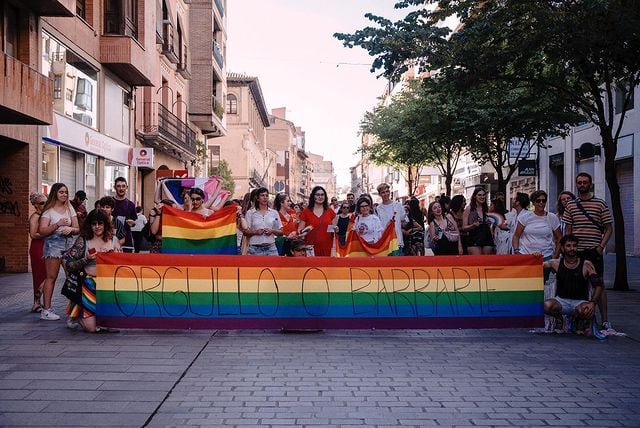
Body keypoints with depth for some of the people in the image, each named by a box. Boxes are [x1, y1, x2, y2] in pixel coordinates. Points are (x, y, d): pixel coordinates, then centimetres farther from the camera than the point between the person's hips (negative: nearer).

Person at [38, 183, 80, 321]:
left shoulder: (70, 208, 14)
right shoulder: (49, 210, 1)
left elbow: (77, 229, 12)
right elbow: (42, 231, -7)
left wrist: (70, 229, -10)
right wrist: (58, 224, -18)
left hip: (69, 243, 4)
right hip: (53, 243, -4)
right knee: (51, 277, -6)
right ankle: (46, 309, -4)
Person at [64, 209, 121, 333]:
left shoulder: (113, 240, 8)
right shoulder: (83, 240, 0)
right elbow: (68, 264, -3)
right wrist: (86, 259, -15)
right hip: (89, 285, -3)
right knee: (91, 327, -8)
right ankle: (76, 316, 25)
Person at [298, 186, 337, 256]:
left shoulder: (330, 211, 10)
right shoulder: (306, 212, 5)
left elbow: (334, 229, 18)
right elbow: (300, 230, 6)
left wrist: (335, 229, -3)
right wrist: (301, 233, -15)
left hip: (327, 248, 1)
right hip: (311, 248, -1)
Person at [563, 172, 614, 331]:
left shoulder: (600, 204, 4)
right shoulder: (570, 205, 10)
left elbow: (609, 229, 3)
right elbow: (568, 230, 11)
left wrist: (601, 247, -8)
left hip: (594, 251, -2)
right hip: (576, 251, 2)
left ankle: (605, 320, 2)